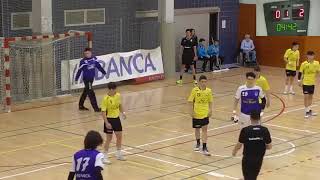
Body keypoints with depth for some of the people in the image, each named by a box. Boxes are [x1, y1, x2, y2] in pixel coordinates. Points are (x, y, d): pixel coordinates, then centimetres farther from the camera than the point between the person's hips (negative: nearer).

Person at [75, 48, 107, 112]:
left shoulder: (94, 59, 0)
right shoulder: (83, 61, -14)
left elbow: (98, 66, 13)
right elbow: (79, 70, -10)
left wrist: (103, 72, 20)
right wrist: (76, 78, -9)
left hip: (91, 78, 6)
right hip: (86, 78, -6)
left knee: (86, 92, 17)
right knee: (91, 93, -5)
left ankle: (81, 105, 31)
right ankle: (96, 108, -2)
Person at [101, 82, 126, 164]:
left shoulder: (118, 95, -2)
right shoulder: (106, 99, -20)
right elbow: (103, 112, -19)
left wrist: (123, 112, -1)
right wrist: (106, 123, -25)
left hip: (117, 118, 6)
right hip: (109, 119, -6)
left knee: (119, 136, 13)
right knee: (109, 138, -2)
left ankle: (118, 154, 31)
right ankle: (105, 157, 10)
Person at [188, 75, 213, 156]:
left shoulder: (209, 91, -5)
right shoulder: (195, 90, -10)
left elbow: (210, 102, 6)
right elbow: (191, 101, -5)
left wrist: (210, 110, -3)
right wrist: (192, 111, -10)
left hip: (205, 113, 0)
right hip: (196, 113, 0)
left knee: (205, 129, -4)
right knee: (197, 128, 16)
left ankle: (204, 148, -3)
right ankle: (198, 143, 39)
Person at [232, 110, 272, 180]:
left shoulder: (245, 130, -17)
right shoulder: (265, 130, -10)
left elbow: (239, 145, -7)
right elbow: (269, 146, -4)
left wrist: (234, 151, 14)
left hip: (248, 159, -3)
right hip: (259, 159, 3)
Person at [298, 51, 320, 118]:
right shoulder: (304, 64, -15)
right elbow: (300, 72, -8)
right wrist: (299, 80, -9)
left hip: (312, 82, 4)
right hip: (305, 82, -4)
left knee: (311, 96, 15)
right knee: (306, 96, -6)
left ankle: (309, 110, 29)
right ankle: (307, 111, 2)